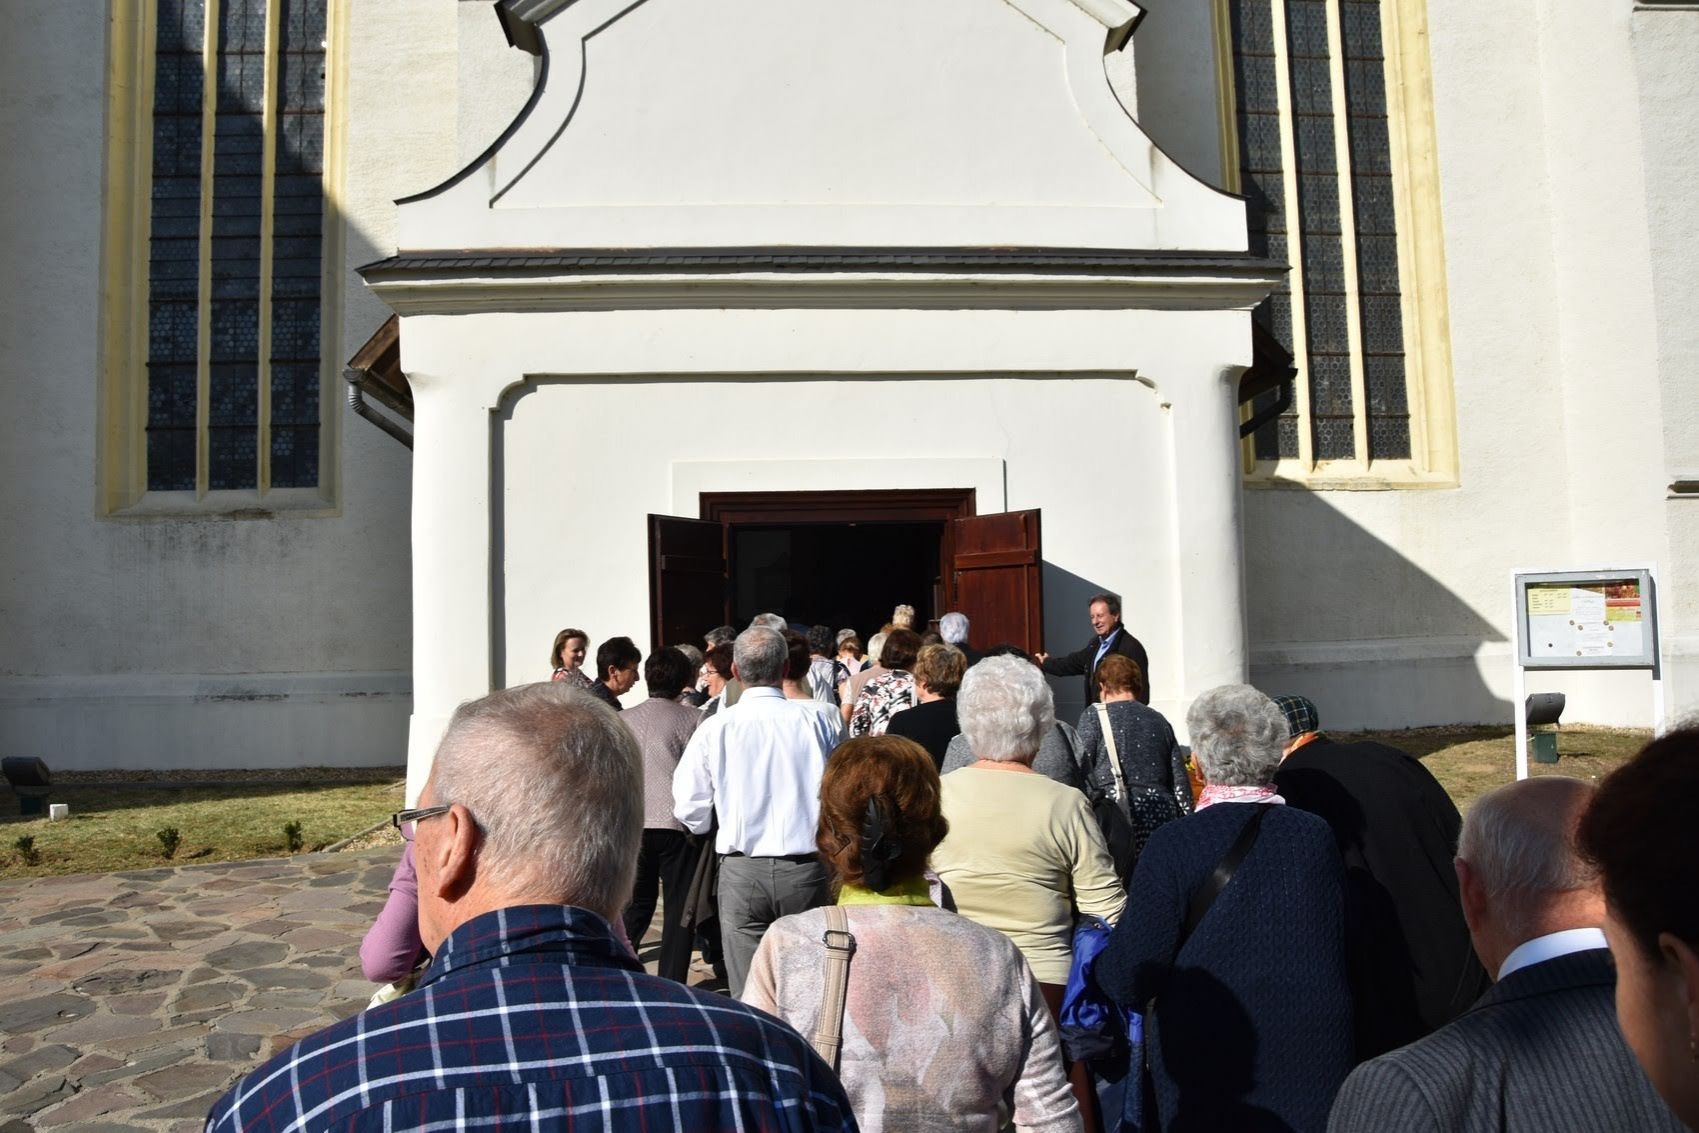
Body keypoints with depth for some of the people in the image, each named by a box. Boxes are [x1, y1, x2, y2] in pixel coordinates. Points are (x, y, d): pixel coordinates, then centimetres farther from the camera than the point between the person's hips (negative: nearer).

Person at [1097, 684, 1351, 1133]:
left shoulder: (1172, 845, -18)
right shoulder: (1318, 836, -7)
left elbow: (1130, 980, -16)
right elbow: (1341, 947, 5)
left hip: (1204, 1064, -3)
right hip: (1313, 1061, 3)